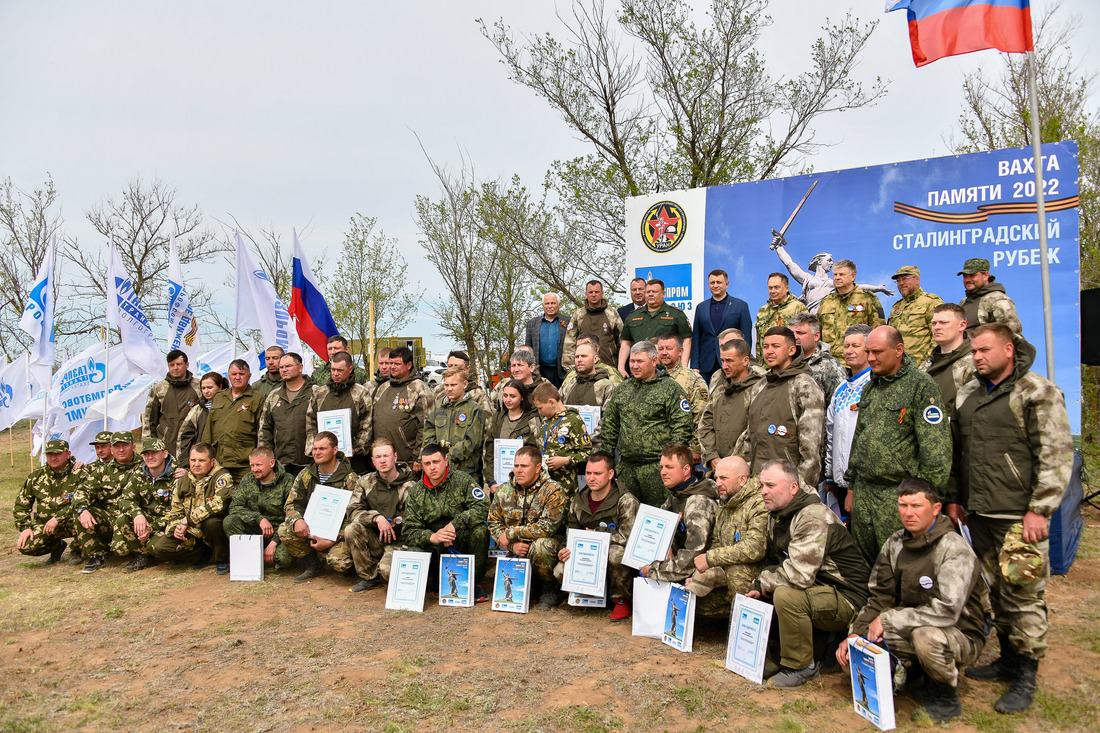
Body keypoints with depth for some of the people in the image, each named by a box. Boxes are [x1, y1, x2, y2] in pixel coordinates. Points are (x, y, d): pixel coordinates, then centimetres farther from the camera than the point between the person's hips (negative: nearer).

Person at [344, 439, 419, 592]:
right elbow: (352, 512, -6)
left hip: (399, 541, -4)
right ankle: (370, 577, -4)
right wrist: (377, 517, -21)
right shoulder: (366, 482, 5)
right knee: (351, 530, -25)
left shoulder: (411, 486, -7)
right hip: (374, 540, 4)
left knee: (388, 570, -32)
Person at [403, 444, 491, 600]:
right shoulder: (415, 493, 2)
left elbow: (482, 507, -19)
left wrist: (454, 525, -30)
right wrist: (432, 537, -25)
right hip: (434, 547, 1)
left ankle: (474, 582, -10)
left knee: (480, 529, -31)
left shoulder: (462, 480, -4)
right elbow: (409, 532, -4)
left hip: (463, 542, -1)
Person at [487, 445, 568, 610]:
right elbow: (494, 523, 5)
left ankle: (550, 591, -11)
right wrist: (513, 545, -14)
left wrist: (511, 533, -17)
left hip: (548, 545, -4)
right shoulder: (503, 491, 3)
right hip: (517, 550, 5)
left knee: (540, 545, -37)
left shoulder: (553, 491, -14)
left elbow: (546, 528, -22)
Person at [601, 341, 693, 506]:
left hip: (657, 466, -5)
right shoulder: (621, 390, 15)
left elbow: (682, 427, -7)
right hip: (626, 467, 5)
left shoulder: (670, 389, -3)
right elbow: (609, 426, 20)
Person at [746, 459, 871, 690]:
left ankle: (800, 666, -12)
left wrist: (766, 581, -14)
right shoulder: (776, 515, 6)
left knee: (786, 595, -32)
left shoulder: (814, 518, -24)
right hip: (816, 592, 9)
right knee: (758, 601, 0)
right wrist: (759, 588, -2)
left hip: (845, 600, -9)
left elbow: (799, 575, -32)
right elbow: (772, 561, 16)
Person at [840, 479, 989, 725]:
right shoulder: (895, 543, 2)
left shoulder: (954, 549, -19)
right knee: (855, 644, -11)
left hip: (960, 636, -6)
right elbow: (880, 598, 4)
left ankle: (945, 699, -9)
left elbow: (947, 610, -30)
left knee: (926, 636, -38)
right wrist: (855, 633, -11)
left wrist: (888, 620, -23)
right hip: (912, 628, 6)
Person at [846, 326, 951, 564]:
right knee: (862, 563, 11)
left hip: (898, 492, -7)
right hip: (863, 489, 7)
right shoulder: (870, 388, 15)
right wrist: (852, 486, 20)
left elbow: (935, 448, -13)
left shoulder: (921, 386, -8)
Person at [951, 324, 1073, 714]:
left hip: (1018, 516, -6)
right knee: (997, 592, 15)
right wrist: (954, 498, 16)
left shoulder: (1038, 392, -7)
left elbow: (1057, 455, -12)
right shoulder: (966, 396, 13)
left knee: (1022, 596, -1)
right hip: (979, 515, 6)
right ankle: (1008, 659, 29)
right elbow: (956, 451, 20)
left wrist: (1040, 510, -16)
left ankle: (1025, 677, 11)